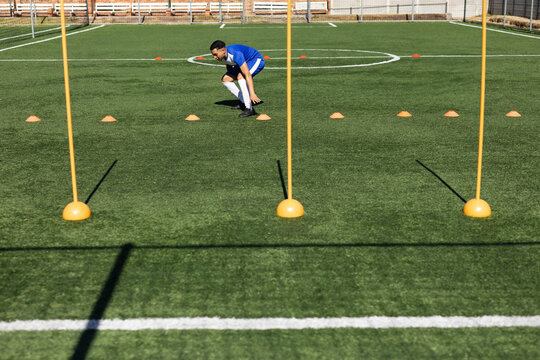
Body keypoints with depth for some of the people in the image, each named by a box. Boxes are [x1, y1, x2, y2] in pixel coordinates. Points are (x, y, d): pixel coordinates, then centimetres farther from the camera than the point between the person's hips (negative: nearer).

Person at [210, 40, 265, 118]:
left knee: (240, 76, -34)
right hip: (245, 63, 9)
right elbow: (229, 70, 10)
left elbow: (248, 75, -44)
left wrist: (252, 94, -51)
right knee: (225, 79, 1)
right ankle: (244, 102, 8)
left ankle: (249, 109, -34)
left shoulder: (236, 54, -38)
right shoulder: (223, 55, -11)